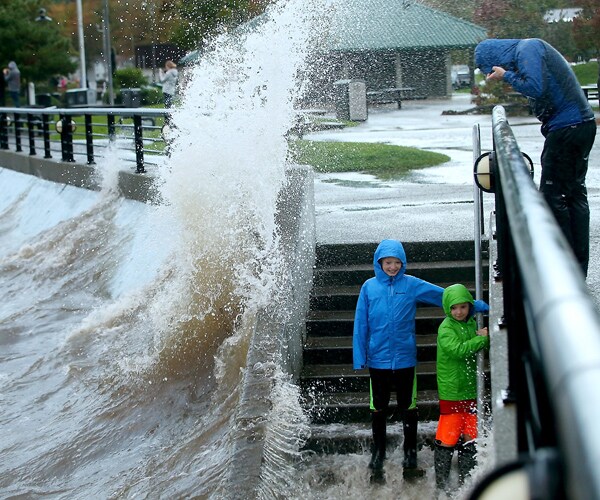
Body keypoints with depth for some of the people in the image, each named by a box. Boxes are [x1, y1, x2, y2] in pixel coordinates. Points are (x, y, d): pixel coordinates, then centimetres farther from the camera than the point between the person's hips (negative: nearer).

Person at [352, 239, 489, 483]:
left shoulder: (412, 285, -2)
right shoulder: (369, 287, -2)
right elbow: (360, 325, 0)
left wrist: (480, 305, -1)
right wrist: (359, 358, -4)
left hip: (405, 360, 0)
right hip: (378, 360, 0)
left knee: (408, 410, 8)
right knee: (378, 411, 10)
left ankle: (410, 461, 20)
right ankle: (377, 463, 21)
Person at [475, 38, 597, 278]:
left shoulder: (527, 49, -10)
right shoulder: (531, 48, 19)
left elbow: (535, 88, -22)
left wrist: (506, 76, -10)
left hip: (566, 128, -10)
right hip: (583, 123, 10)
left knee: (552, 196, -5)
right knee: (575, 193, 13)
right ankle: (579, 269, 18)